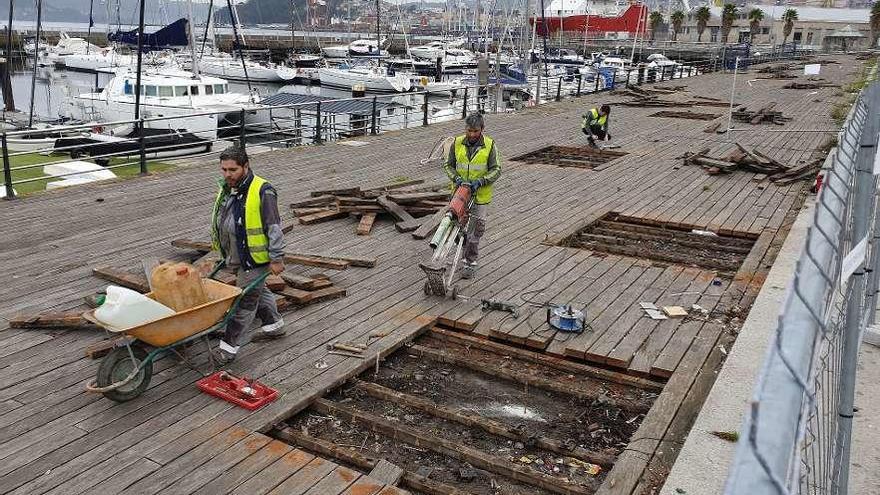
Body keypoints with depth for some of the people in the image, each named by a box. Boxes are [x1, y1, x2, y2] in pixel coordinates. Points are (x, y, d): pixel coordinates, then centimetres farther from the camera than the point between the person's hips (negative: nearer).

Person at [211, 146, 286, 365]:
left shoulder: (262, 191, -20)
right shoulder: (226, 189, 6)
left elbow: (274, 226, -19)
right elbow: (221, 222, 20)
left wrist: (276, 258, -19)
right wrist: (226, 253, 24)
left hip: (255, 257, -9)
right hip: (237, 257, 9)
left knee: (245, 300, -2)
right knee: (258, 291, 24)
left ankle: (229, 346, 6)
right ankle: (274, 324, 42)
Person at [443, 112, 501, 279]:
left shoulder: (490, 145, -8)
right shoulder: (457, 144, -2)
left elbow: (496, 170, -7)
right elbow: (448, 165, 5)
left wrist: (480, 181, -20)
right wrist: (456, 178, -13)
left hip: (480, 195, -2)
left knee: (476, 229, 1)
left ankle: (470, 262, 11)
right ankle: (467, 251, 34)